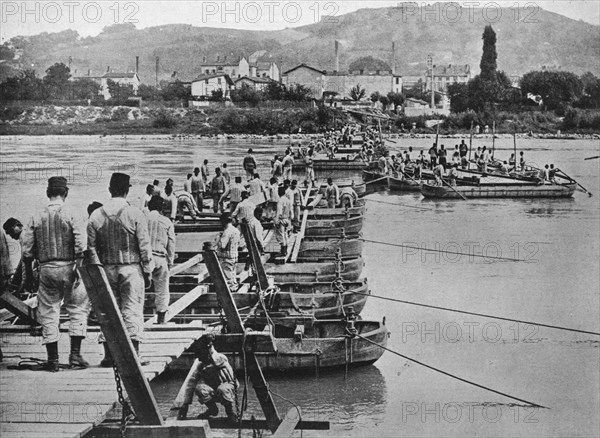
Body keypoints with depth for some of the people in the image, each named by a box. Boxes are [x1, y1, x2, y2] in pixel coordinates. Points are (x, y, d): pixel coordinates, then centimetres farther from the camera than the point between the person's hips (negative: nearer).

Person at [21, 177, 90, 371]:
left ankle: (53, 359, 9)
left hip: (46, 269, 2)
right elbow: (81, 246, -13)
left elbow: (27, 249, 3)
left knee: (48, 313, 8)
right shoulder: (70, 215, -5)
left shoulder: (36, 218, 3)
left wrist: (28, 271, 13)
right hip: (68, 267, -2)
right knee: (78, 309, 10)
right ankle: (75, 353, 2)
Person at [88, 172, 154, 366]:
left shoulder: (96, 216, 2)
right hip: (131, 269, -3)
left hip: (107, 270, 3)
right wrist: (147, 272, 2)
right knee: (132, 310, 1)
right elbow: (144, 246, -6)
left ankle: (109, 355, 8)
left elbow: (91, 247, 4)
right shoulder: (135, 214, -7)